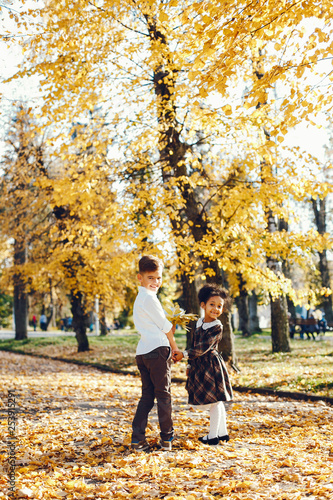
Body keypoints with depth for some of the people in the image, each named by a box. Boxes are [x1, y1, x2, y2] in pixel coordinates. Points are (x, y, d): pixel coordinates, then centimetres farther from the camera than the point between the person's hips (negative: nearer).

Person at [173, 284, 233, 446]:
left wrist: (184, 354, -18)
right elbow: (194, 344, 16)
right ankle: (222, 432, 25)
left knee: (213, 401, 0)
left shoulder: (217, 327, -14)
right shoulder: (199, 323, 9)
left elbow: (203, 348, -21)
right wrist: (190, 365, 18)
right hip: (200, 366, 8)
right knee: (216, 401, 15)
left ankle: (213, 435, 10)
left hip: (211, 365, -8)